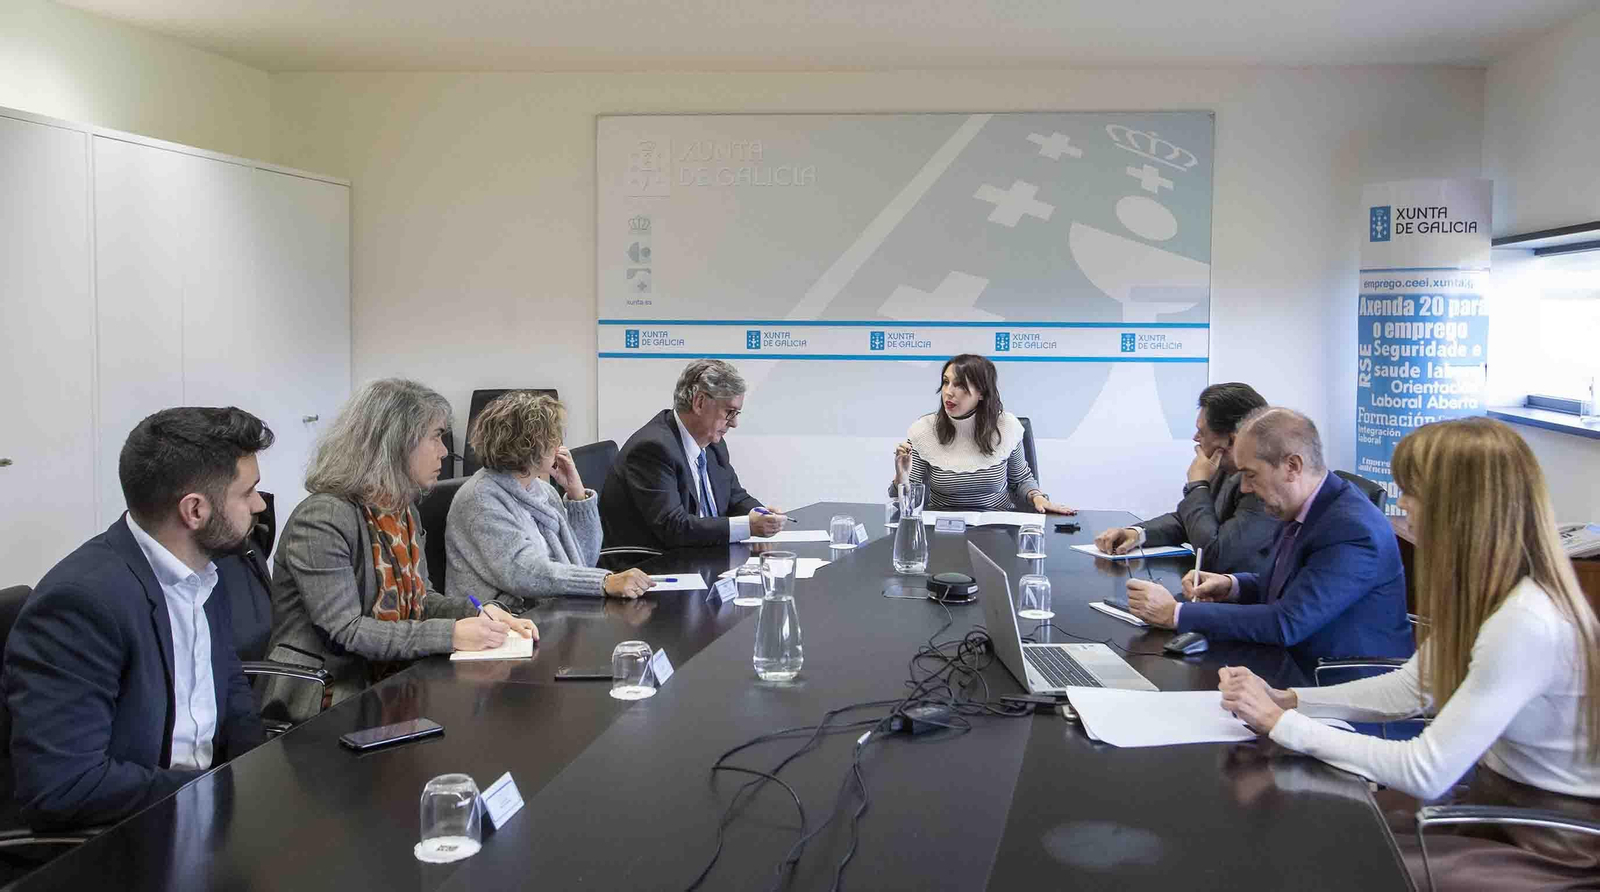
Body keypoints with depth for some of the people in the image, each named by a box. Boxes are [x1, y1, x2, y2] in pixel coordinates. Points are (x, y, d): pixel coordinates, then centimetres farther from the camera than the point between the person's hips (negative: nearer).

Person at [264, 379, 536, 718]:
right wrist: (450, 635, -25)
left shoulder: (402, 511, 11)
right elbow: (344, 632, -22)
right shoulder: (322, 519, -17)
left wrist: (477, 614, -2)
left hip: (391, 681, 8)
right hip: (331, 697, -8)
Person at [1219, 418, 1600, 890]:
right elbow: (1408, 690, 8)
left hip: (1559, 850, -8)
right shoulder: (1484, 593, 0)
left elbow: (1425, 773, -29)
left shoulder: (1527, 624, -30)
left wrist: (1281, 723, -22)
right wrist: (1286, 700, -5)